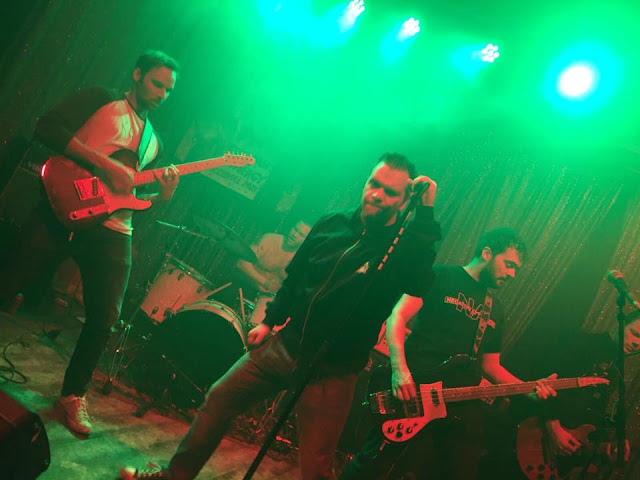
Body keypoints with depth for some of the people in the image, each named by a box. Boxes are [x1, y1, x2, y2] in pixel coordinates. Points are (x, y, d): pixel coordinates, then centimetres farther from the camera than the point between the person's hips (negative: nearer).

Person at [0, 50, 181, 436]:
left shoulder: (154, 141, 23)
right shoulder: (98, 100, 6)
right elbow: (48, 128, -10)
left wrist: (163, 196, -2)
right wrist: (106, 165, -18)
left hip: (111, 229, 5)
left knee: (105, 317, -1)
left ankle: (74, 393, 18)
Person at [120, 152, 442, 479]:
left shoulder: (405, 248, -12)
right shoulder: (331, 225, 3)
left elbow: (420, 283, -35)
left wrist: (425, 213, -33)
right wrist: (269, 321, 15)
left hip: (332, 372, -5)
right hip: (286, 343, 5)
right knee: (218, 399, 12)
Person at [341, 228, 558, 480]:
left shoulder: (495, 311, 22)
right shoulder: (441, 277, 2)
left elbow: (490, 365, 24)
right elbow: (397, 317, -7)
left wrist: (530, 389, 8)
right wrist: (399, 369, -21)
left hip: (459, 407, 7)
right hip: (413, 391, -6)